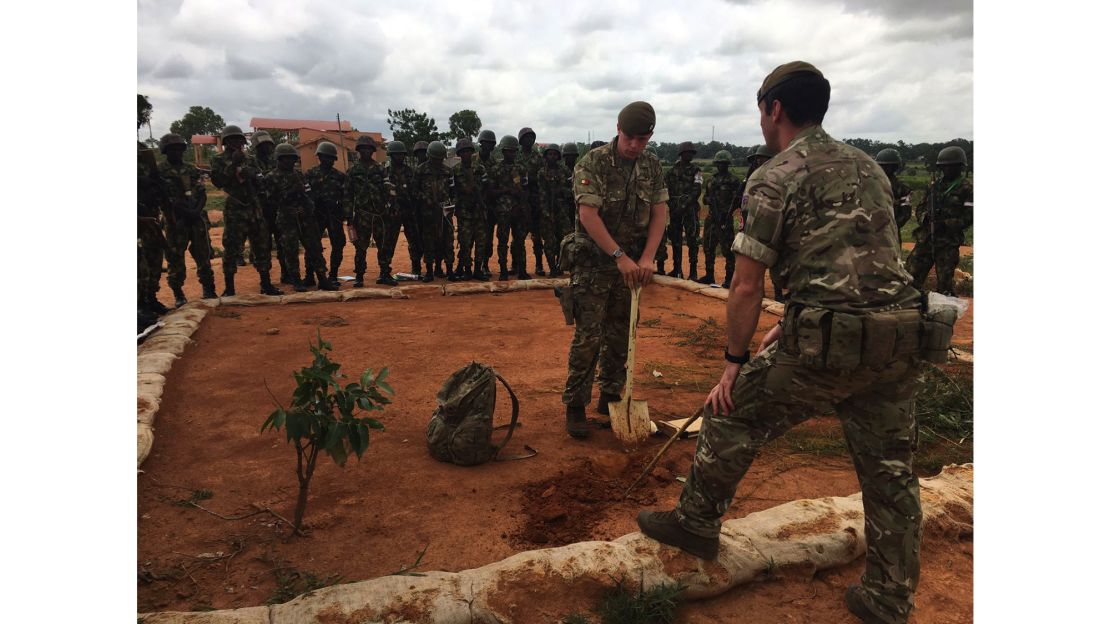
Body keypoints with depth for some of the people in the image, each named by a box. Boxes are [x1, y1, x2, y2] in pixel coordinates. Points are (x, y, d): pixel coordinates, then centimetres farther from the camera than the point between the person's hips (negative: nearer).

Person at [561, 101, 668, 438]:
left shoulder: (652, 167, 4)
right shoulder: (592, 163, -13)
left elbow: (659, 214, 2)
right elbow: (588, 215, -19)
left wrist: (646, 258, -11)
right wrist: (620, 256, -22)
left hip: (631, 265, 5)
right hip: (594, 263, -5)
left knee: (621, 338, 12)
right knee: (588, 338, -5)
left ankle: (610, 397, 27)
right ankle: (575, 406, 7)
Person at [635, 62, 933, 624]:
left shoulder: (774, 178, -3)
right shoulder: (868, 167, 20)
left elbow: (747, 287, -6)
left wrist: (735, 361, 5)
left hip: (830, 342, -7)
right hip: (902, 334, 8)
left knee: (731, 416, 12)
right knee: (889, 471, 16)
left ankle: (696, 523, 29)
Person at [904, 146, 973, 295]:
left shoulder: (966, 188, -5)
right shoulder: (934, 185, 11)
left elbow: (968, 218, -10)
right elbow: (920, 207, 15)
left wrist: (946, 224, -20)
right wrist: (924, 218, -6)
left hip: (948, 244, -5)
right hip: (925, 238, 5)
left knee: (944, 284, 4)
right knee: (912, 275, 3)